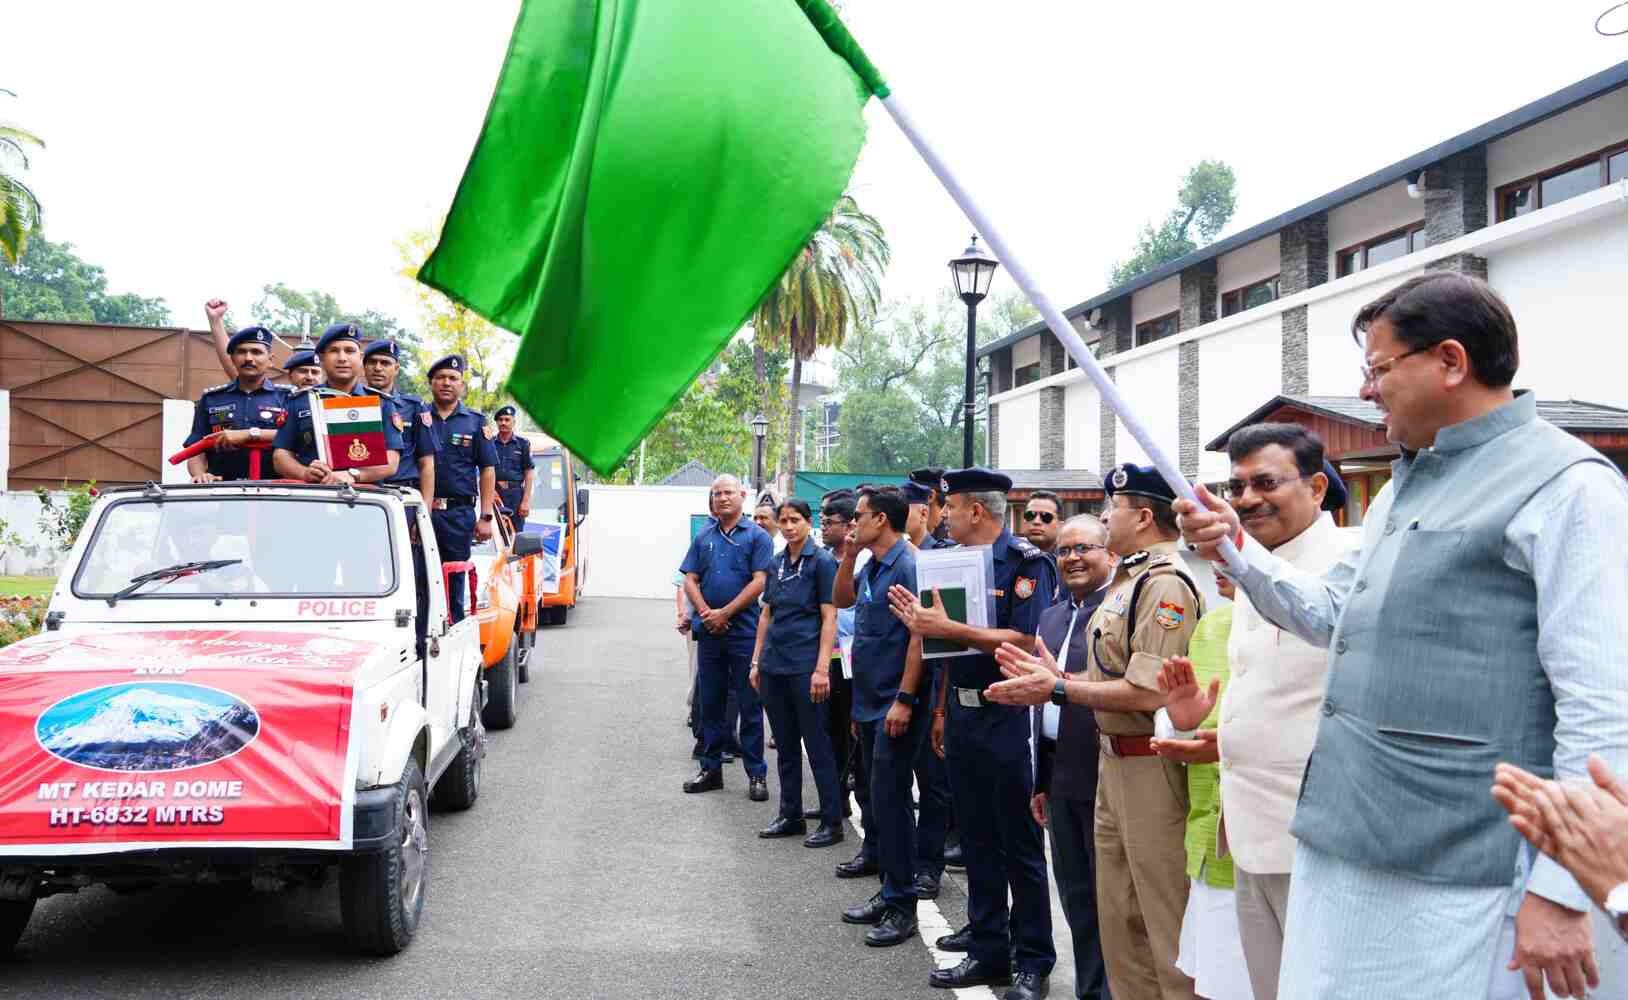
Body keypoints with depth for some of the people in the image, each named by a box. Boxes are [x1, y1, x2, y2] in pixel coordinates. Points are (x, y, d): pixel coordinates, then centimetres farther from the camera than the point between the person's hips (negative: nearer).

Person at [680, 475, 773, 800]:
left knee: (750, 705, 0)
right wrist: (705, 613, -9)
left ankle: (756, 774, 7)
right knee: (710, 703, 11)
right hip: (709, 632, 4)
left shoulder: (756, 536, -2)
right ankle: (711, 769, 21)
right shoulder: (703, 538, 12)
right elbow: (690, 580, 8)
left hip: (745, 631, -4)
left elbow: (759, 581, -10)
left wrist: (725, 613, -13)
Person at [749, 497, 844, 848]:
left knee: (816, 744, -2)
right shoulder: (776, 564, 12)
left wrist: (822, 668, -17)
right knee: (785, 744, 13)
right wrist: (756, 661, 12)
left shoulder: (822, 562, -7)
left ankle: (832, 822, 6)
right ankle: (791, 816, 22)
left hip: (805, 666, -6)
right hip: (774, 665, 7)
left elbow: (829, 618, -11)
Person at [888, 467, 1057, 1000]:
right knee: (978, 843, 13)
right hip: (962, 715, 7)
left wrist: (946, 627, -24)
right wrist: (942, 710, 15)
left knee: (1020, 849, 2)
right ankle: (988, 953, 23)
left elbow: (1024, 642, -22)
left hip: (1007, 719, -7)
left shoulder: (1026, 564, -12)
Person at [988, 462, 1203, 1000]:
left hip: (1152, 768, -10)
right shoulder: (1129, 578, 14)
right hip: (1114, 762, 10)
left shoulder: (1165, 584, -18)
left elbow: (1147, 693, -24)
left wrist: (1058, 689, -16)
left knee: (1167, 922, -1)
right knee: (1119, 916, 18)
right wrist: (1055, 674, 7)